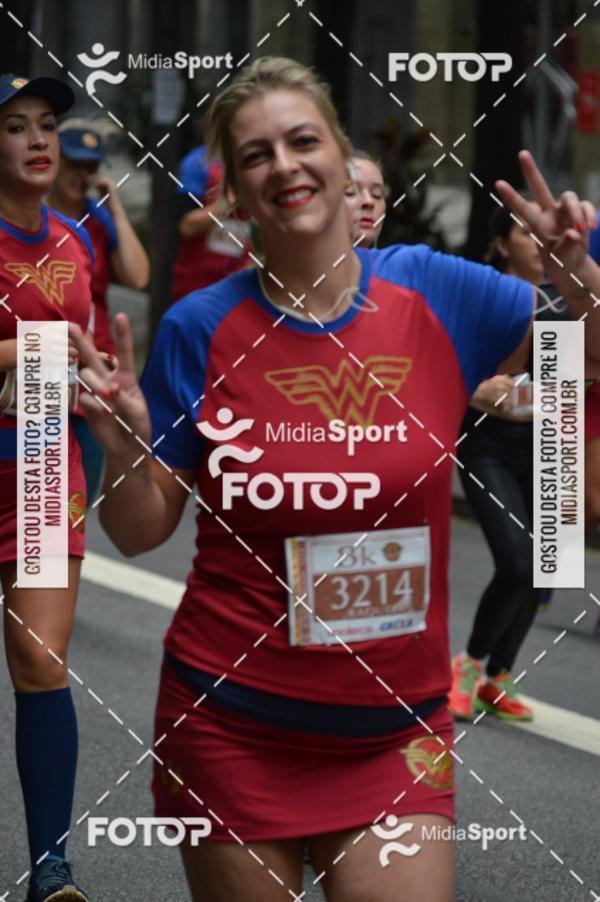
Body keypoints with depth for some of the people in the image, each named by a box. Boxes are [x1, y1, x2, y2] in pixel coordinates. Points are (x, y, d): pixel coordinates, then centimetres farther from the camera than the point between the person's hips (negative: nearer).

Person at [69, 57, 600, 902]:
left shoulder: (435, 293, -3)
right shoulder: (202, 327, -6)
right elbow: (140, 533, 1)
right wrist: (124, 443, -18)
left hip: (395, 733, 1)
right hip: (232, 727, -1)